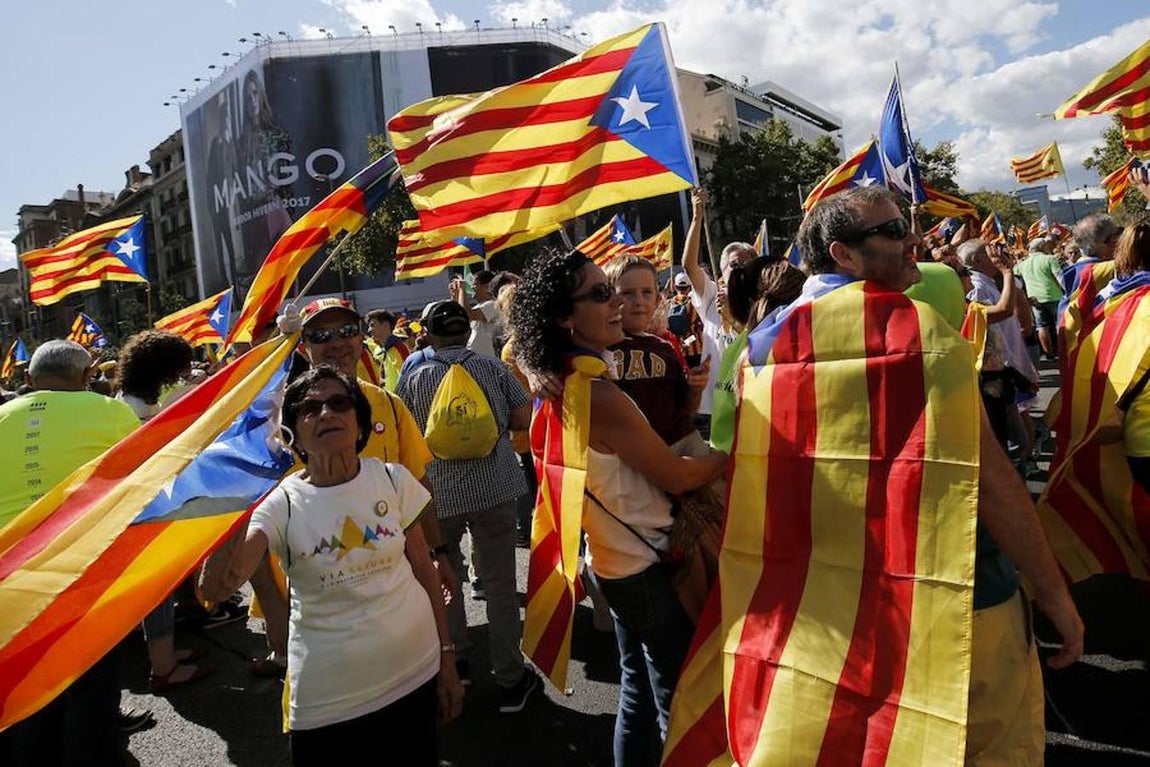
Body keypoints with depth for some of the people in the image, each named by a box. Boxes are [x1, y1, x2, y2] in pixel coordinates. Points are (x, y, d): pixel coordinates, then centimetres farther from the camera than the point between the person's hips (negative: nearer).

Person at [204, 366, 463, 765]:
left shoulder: (393, 479, -4)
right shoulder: (282, 504, -10)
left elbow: (424, 570, 2)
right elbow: (219, 586, -24)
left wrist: (447, 658, 4)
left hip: (416, 674, 2)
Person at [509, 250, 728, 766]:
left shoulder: (570, 384, 3)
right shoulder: (598, 395, -26)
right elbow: (677, 477, -17)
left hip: (618, 560, 9)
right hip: (648, 567, -9)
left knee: (639, 686, 23)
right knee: (679, 699, 8)